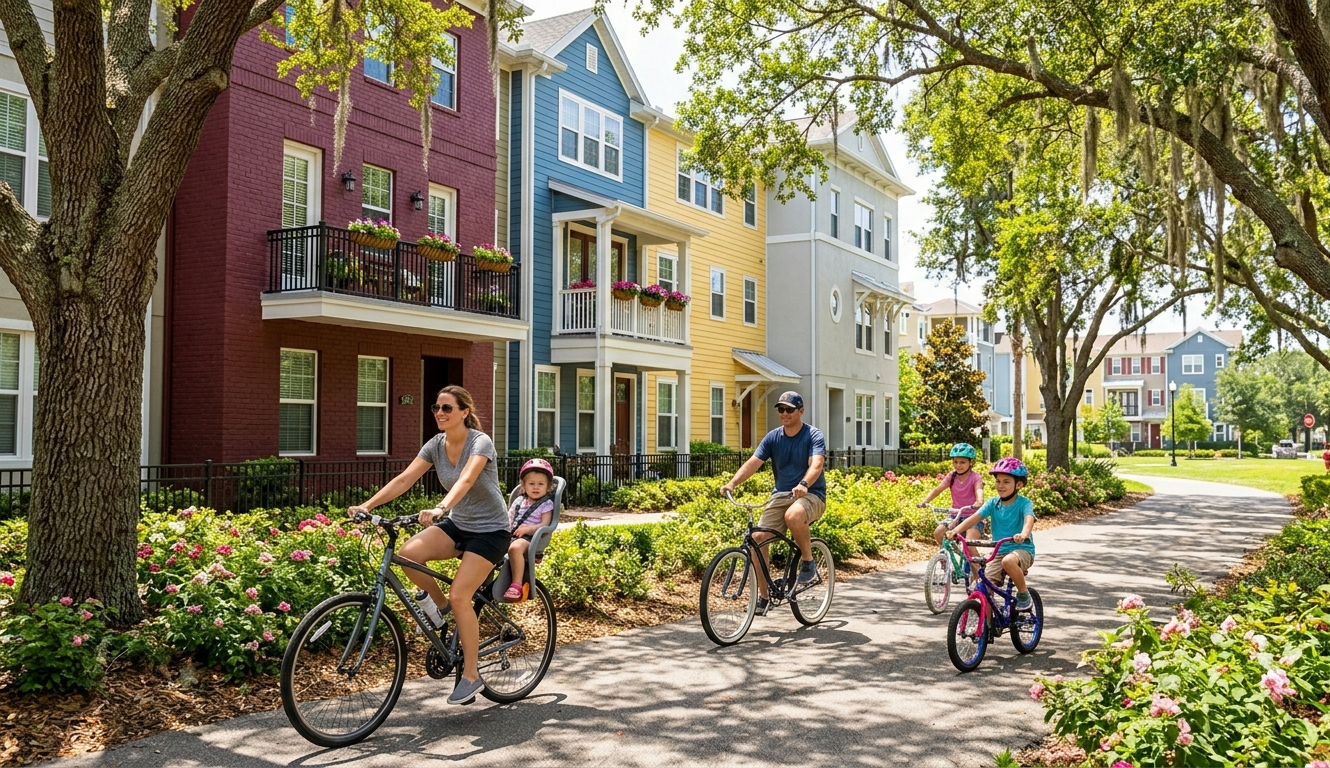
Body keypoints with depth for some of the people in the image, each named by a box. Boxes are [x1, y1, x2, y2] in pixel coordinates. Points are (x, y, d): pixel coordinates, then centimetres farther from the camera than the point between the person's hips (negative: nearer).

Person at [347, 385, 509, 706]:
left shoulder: (481, 442, -20)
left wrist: (440, 508, -55)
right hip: (458, 525, 6)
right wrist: (367, 505, -23)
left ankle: (471, 675, -1)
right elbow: (404, 479, -10)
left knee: (460, 597, -18)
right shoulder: (436, 444, -2)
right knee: (408, 554, -22)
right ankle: (438, 603, 6)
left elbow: (466, 480, -38)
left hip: (490, 529, -6)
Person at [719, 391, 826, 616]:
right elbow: (753, 462, -6)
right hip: (781, 495, 5)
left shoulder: (813, 435, -6)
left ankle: (808, 561, -12)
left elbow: (816, 464, -23)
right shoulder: (773, 437, 5)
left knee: (793, 515, -39)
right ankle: (763, 596, 0)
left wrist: (804, 484, -44)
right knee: (758, 537, -14)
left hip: (811, 495, -4)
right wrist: (733, 483, -23)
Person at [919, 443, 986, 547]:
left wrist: (978, 502, -52)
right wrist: (925, 501, -26)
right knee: (938, 533, -19)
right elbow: (937, 490, -8)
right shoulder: (952, 476, 2)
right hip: (956, 516, 4)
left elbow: (979, 491, -29)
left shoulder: (975, 477, -9)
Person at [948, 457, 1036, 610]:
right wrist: (956, 530, -30)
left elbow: (1029, 519, -31)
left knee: (1009, 561, -37)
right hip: (999, 552, 4)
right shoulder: (993, 503, 1)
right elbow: (975, 517, -11)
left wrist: (1023, 534, -54)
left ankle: (1023, 595, -11)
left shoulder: (1024, 503, -10)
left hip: (1022, 549, -4)